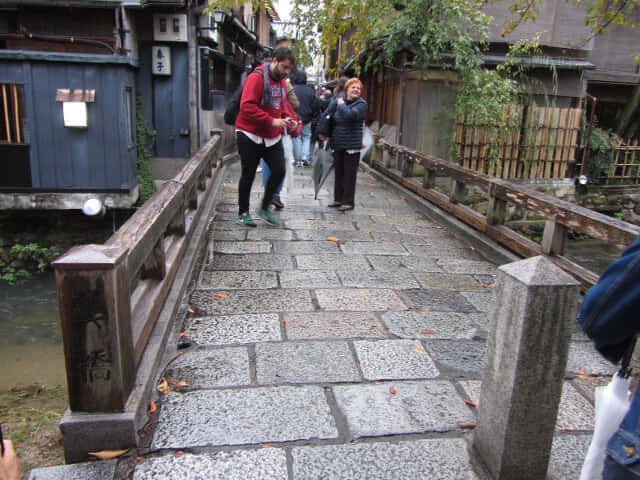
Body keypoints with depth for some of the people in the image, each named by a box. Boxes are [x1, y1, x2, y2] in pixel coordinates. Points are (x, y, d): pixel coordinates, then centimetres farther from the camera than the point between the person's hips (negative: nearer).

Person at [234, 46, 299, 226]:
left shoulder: (281, 81, 10)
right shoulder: (256, 78, -15)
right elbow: (247, 107, -23)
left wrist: (287, 119, 1)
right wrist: (271, 121, -26)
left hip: (273, 137, 7)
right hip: (250, 136, -7)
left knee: (279, 171, 0)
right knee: (248, 175, 3)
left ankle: (264, 208, 17)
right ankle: (243, 213, 17)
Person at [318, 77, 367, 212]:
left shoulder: (361, 104, -7)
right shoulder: (339, 99, 9)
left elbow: (349, 115, -26)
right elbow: (326, 115, 19)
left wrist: (341, 104, -10)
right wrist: (322, 131, 14)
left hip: (352, 145, -6)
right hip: (338, 144, 6)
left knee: (349, 175, -3)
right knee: (339, 173, 13)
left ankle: (348, 202, 5)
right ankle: (338, 199, 24)